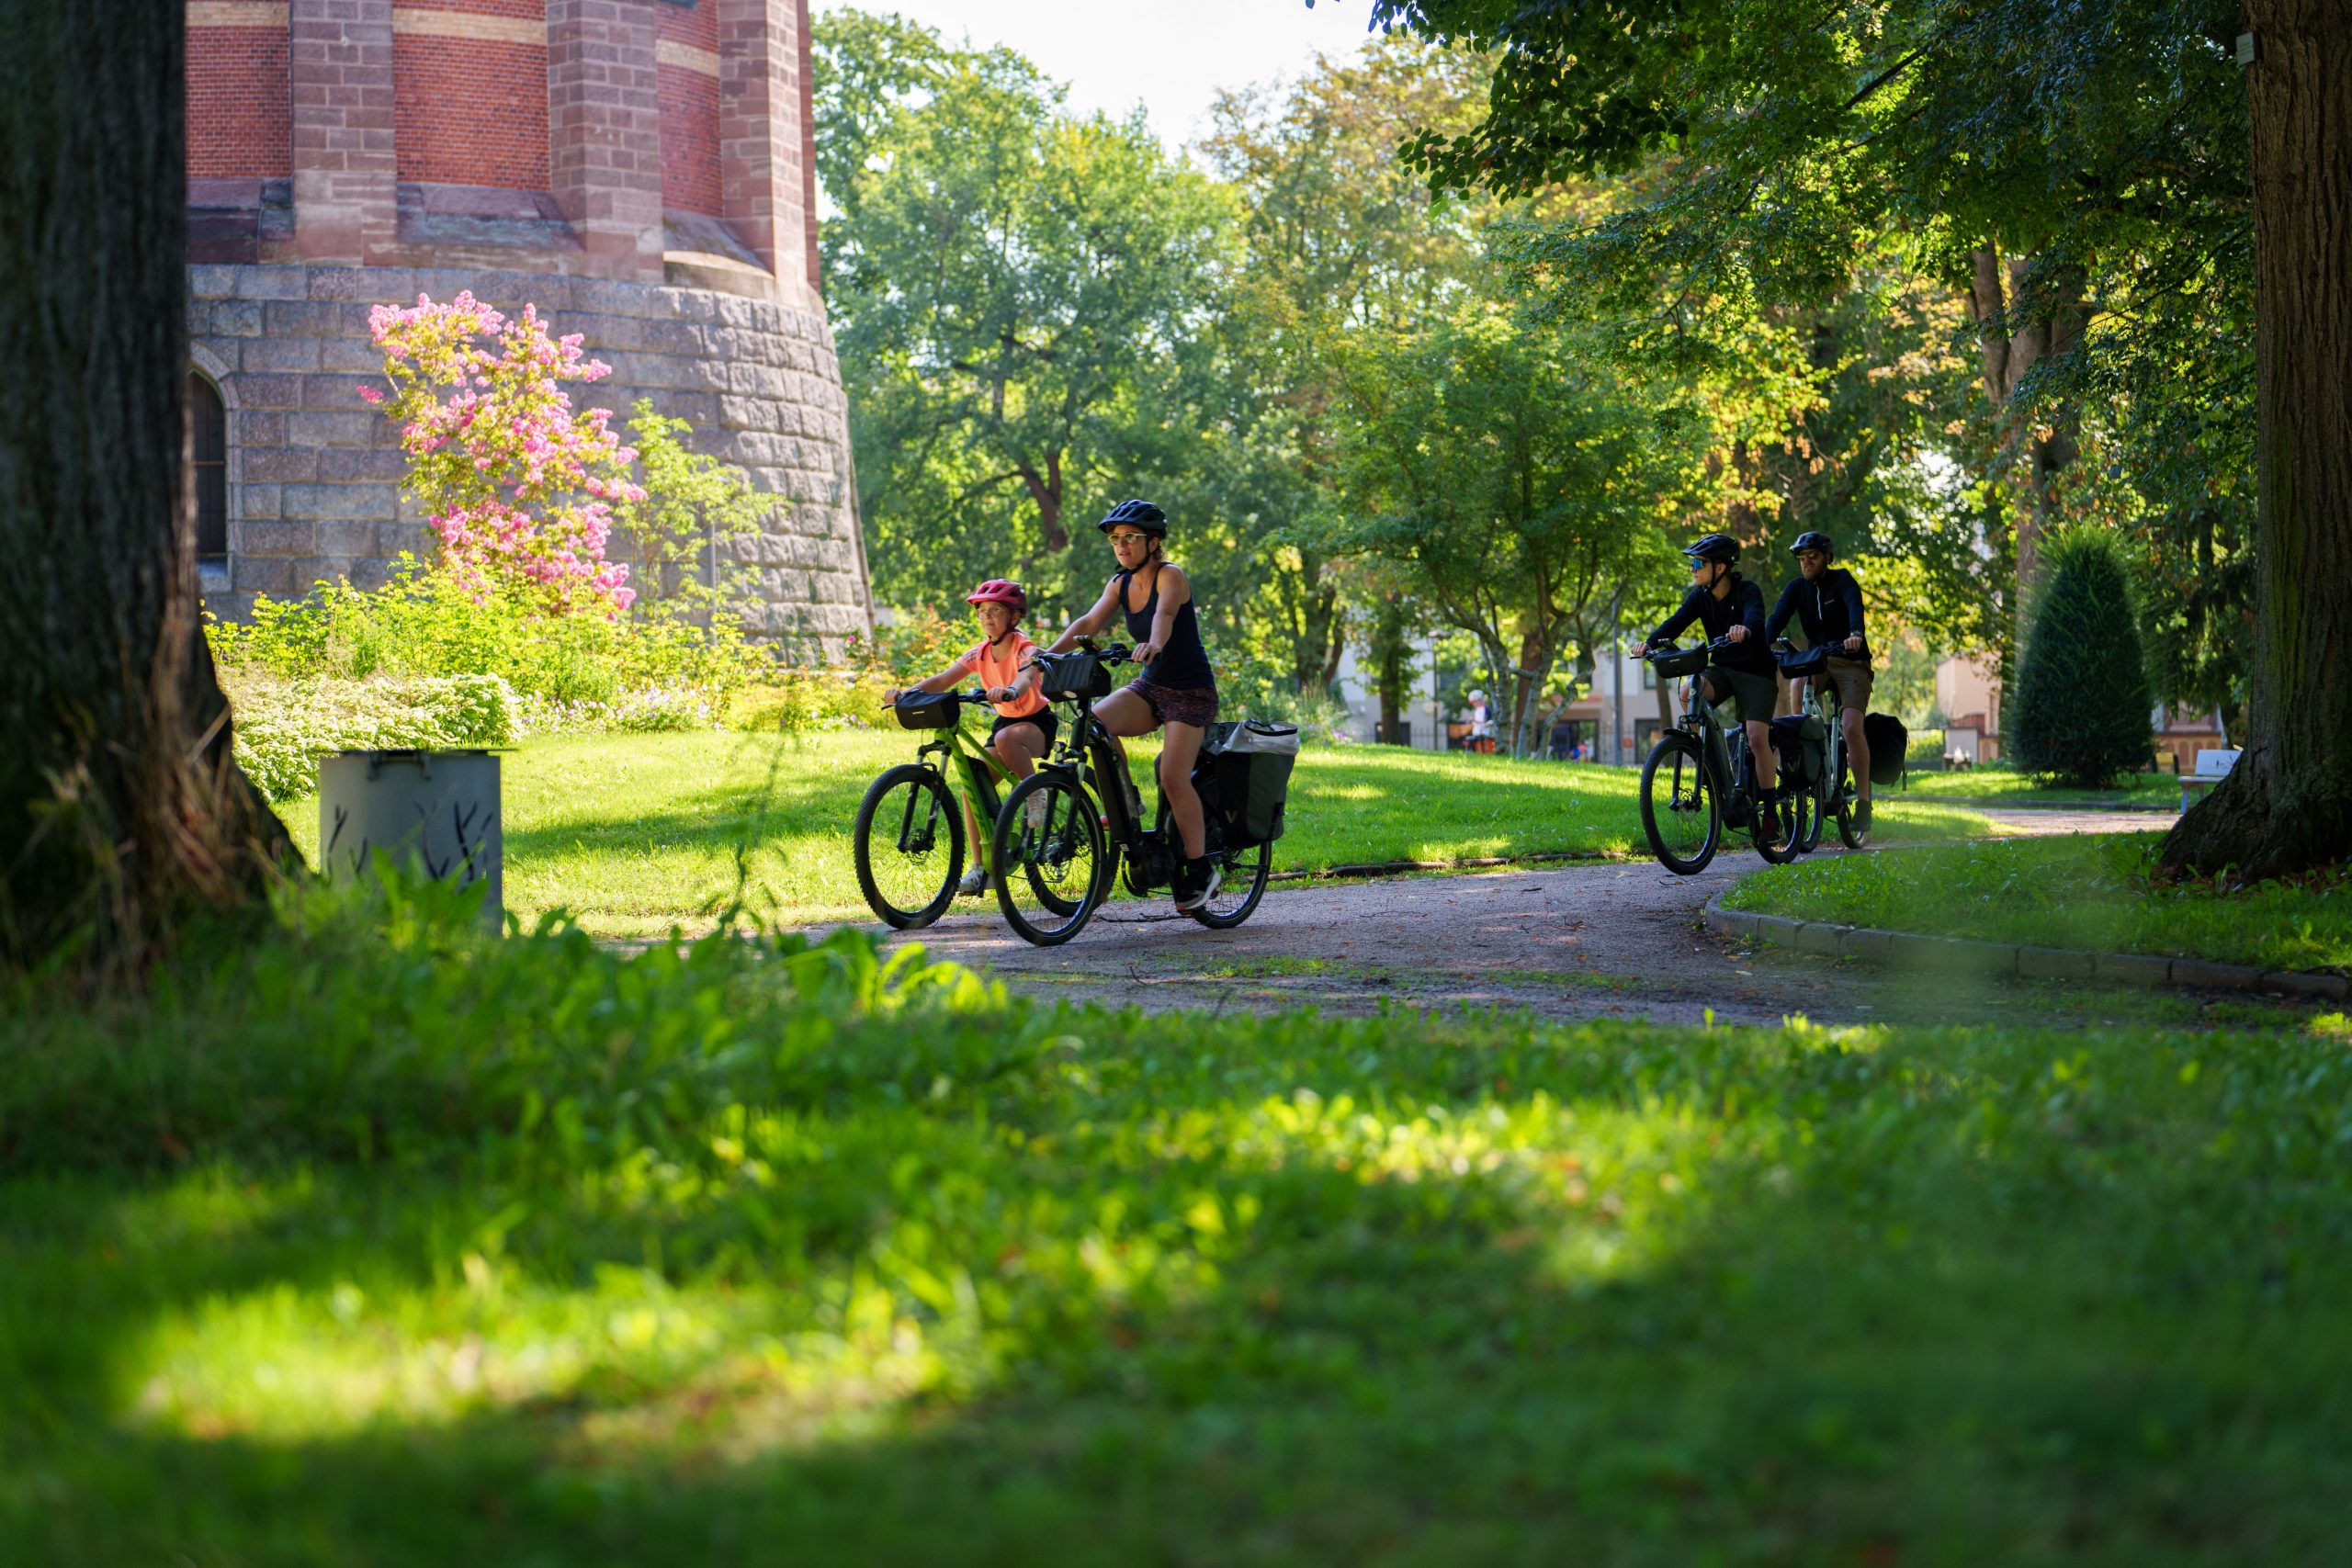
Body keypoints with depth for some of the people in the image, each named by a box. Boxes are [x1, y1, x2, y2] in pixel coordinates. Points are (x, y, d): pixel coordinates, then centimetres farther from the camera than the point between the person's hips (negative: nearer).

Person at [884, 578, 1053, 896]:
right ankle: (981, 867, -1)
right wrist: (906, 692, -32)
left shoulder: (1025, 650, -19)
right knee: (972, 786, -9)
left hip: (1037, 723, -7)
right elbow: (942, 680, -14)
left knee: (1005, 738, -41)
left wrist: (1009, 691, -66)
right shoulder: (981, 654, -3)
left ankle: (1036, 796, -21)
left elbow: (1026, 677, -42)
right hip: (1005, 721, 7)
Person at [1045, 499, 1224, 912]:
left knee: (1173, 777, -17)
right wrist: (1047, 654, -23)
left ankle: (1200, 870, -4)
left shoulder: (1171, 576, -16)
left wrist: (1154, 644, -58)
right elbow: (1089, 622, -7)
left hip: (1190, 690, -6)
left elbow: (1165, 613, -37)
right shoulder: (1120, 584, 4)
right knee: (1094, 721, -22)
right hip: (1149, 687, 6)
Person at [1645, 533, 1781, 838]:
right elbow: (1676, 622, -16)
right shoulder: (1700, 596, -3)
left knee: (1757, 738, -17)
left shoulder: (1747, 592, -18)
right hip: (1722, 669, 5)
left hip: (1755, 671, -5)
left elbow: (1755, 616, -39)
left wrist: (1745, 629, -64)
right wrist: (1651, 643, -35)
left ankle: (1770, 812, -7)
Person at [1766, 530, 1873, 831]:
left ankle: (1863, 798, -14)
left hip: (1852, 663, -3)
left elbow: (1855, 606, -28)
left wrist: (1856, 634, -50)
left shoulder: (1841, 580, -8)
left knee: (1851, 726, -21)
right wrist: (1762, 647, -33)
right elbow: (1776, 618, -13)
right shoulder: (1797, 587, 2)